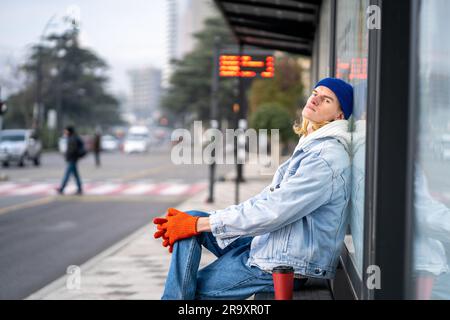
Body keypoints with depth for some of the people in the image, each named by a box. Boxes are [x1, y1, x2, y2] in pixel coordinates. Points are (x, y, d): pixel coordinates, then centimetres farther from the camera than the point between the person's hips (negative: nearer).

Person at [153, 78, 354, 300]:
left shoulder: (326, 158, -19)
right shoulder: (309, 148, 15)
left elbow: (271, 211, -24)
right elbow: (266, 199, 13)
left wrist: (198, 225, -18)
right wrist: (191, 222, 4)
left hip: (285, 265, -10)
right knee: (192, 219, 3)